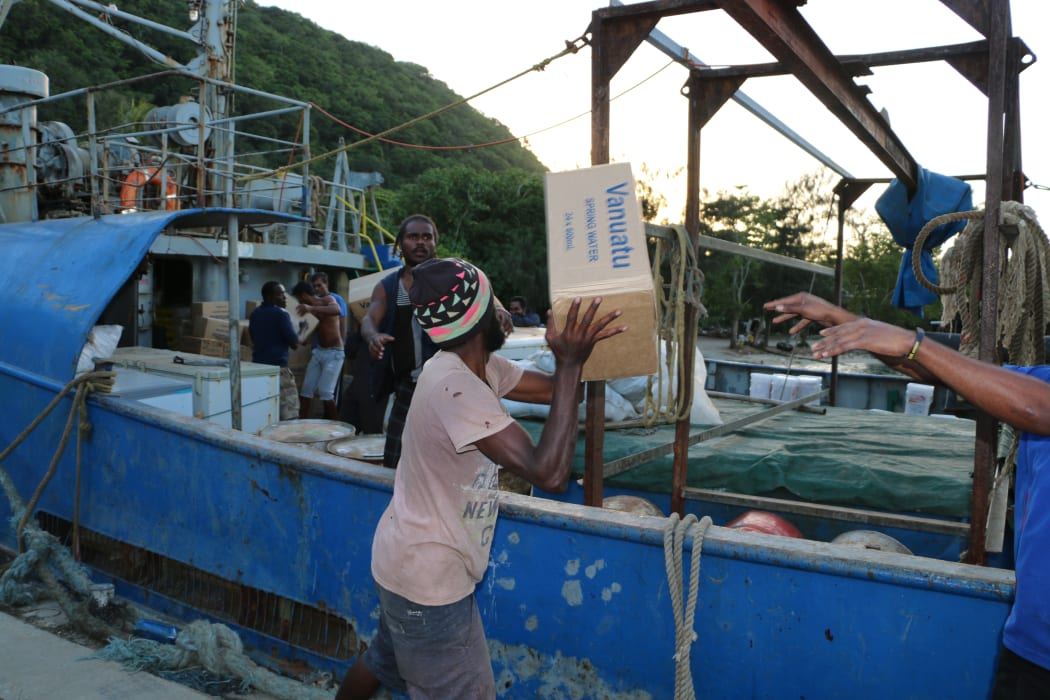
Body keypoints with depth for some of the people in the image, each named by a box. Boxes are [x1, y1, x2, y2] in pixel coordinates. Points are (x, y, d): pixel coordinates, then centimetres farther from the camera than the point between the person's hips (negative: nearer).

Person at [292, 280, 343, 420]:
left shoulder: (327, 300, -10)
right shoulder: (310, 309, 10)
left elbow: (337, 310, -34)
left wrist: (311, 308, -44)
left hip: (334, 353, -7)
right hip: (318, 351, 8)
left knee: (325, 392, -13)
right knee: (306, 390, 4)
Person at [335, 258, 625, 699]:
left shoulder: (475, 365, -1)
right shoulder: (455, 387, -31)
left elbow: (555, 391, 4)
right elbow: (549, 473, -36)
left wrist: (573, 354, -15)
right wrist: (571, 362, -34)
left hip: (409, 563, 10)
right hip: (429, 579, -10)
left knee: (385, 661, 30)